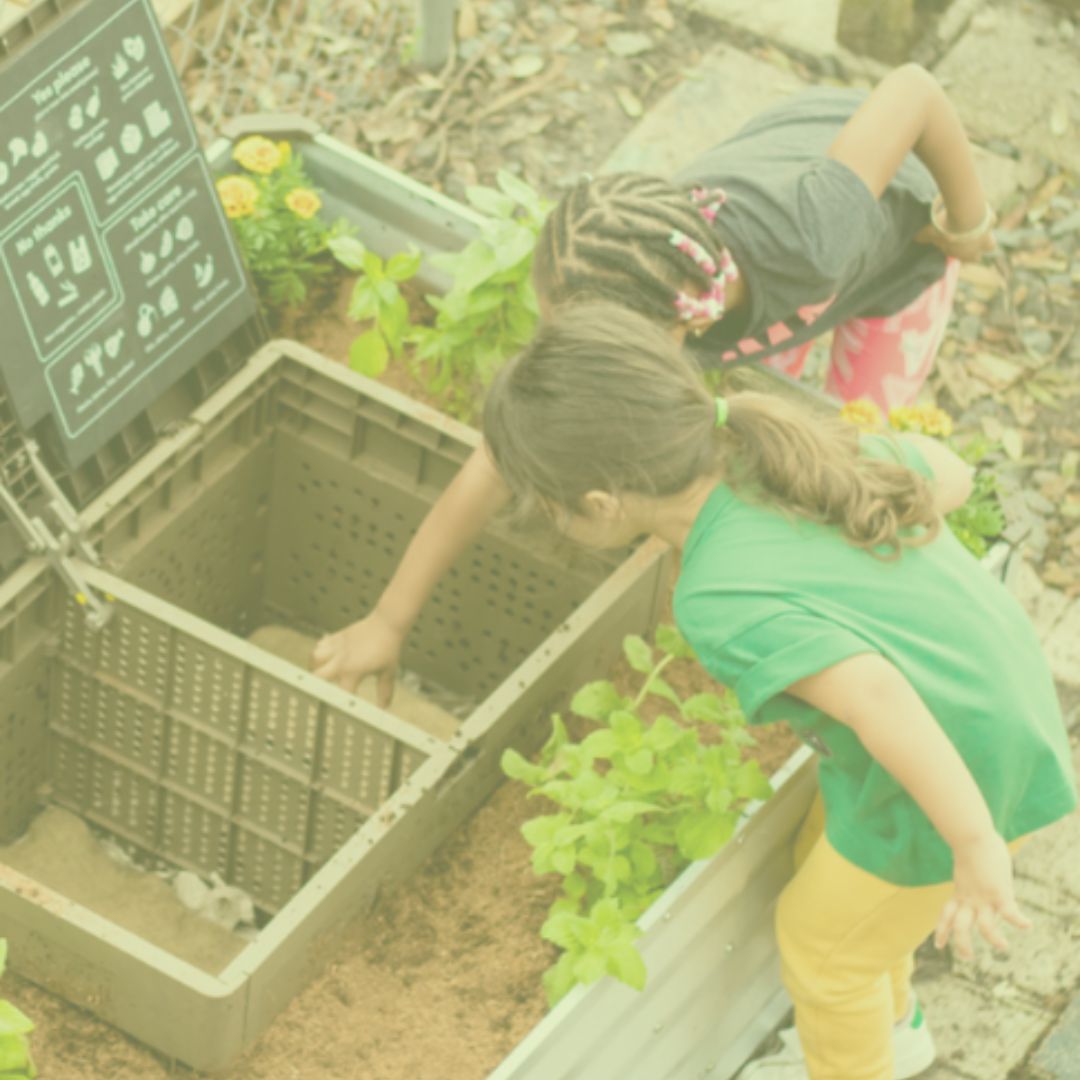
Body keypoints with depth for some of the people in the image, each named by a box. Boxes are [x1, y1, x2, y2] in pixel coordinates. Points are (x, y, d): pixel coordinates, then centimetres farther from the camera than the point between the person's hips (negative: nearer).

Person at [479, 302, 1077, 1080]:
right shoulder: (786, 452, -7)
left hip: (954, 777, -8)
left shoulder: (721, 601, -30)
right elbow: (947, 475, 7)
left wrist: (975, 846, -34)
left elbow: (875, 695, -40)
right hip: (996, 687, 8)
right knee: (829, 858, 31)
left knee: (822, 937, 19)